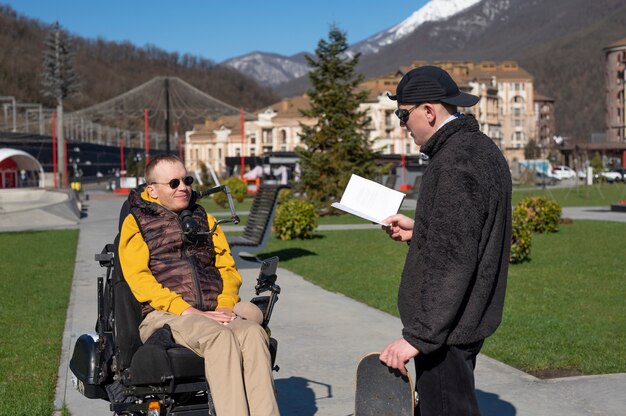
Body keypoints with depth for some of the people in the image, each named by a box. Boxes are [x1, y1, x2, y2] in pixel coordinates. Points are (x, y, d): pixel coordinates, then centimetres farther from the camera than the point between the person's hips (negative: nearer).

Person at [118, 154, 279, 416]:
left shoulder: (204, 218, 26)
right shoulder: (136, 222, 11)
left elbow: (227, 266, 20)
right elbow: (139, 278, -2)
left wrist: (226, 304, -2)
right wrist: (188, 311, -14)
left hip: (212, 316, 4)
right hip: (163, 316, -4)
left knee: (253, 333, -29)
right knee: (220, 336, -35)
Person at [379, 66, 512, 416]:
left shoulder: (455, 164, -21)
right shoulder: (483, 149, 11)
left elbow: (452, 262, -26)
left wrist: (417, 336, -23)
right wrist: (419, 231, 18)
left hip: (446, 329, -11)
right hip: (469, 320, 11)